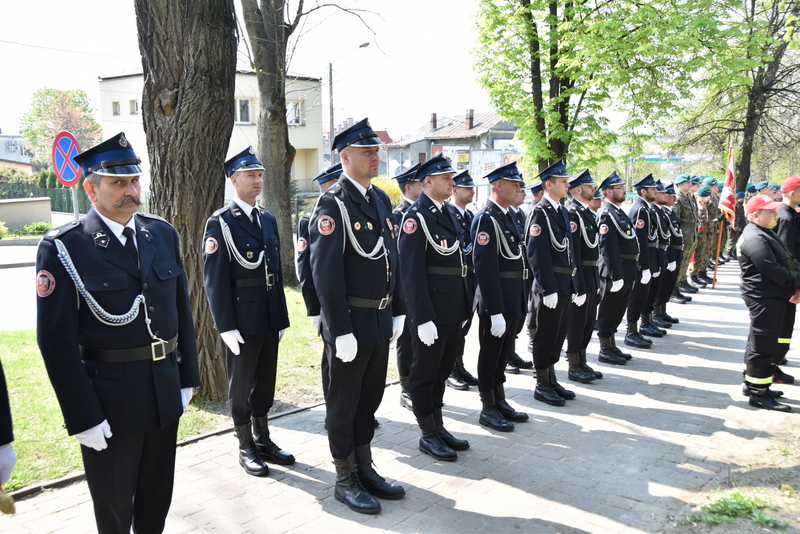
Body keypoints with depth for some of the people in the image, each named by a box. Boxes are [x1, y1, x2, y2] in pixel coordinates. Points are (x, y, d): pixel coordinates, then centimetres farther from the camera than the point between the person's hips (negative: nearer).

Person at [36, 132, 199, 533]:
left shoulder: (163, 234, 3)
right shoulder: (63, 248, -13)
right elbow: (56, 340, -14)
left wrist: (187, 377, 7)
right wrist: (82, 417, -15)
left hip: (165, 392, 5)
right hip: (110, 400, -4)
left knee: (157, 497, 21)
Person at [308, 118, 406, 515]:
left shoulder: (380, 199, 10)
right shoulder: (332, 206, -15)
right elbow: (326, 274, -19)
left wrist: (398, 311, 12)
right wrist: (341, 330, -20)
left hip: (381, 319, 8)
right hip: (351, 320, -7)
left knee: (370, 398, 18)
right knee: (344, 403, 7)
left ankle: (365, 469, 33)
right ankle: (345, 480, 22)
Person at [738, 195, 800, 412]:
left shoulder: (765, 234, 17)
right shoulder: (755, 238, -17)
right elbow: (773, 271, -23)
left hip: (775, 297, 10)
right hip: (765, 298, -10)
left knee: (759, 343, 18)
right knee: (763, 346, -5)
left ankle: (752, 383, 29)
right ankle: (759, 394, 2)